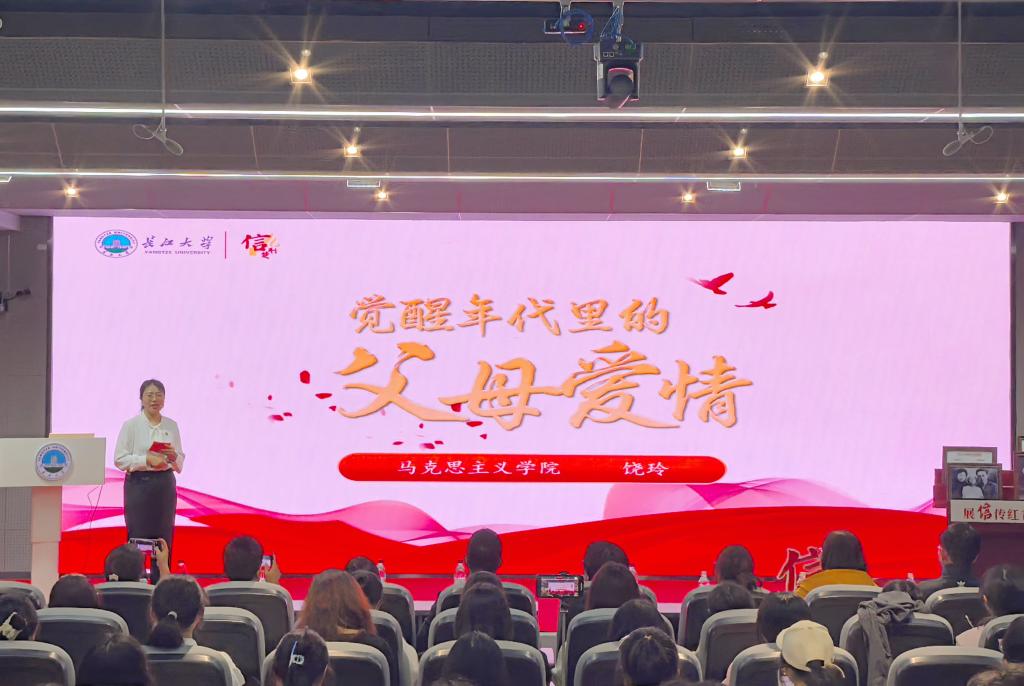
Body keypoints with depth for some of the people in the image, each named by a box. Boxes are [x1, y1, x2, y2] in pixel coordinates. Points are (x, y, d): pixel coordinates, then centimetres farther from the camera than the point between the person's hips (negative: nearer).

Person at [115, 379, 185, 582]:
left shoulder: (172, 426, 8)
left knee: (164, 539, 5)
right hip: (139, 484, -4)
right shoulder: (131, 425, -3)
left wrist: (173, 456, -10)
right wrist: (147, 460, -19)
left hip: (165, 484, 4)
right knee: (138, 537, -3)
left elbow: (180, 462, 13)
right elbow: (119, 459, -9)